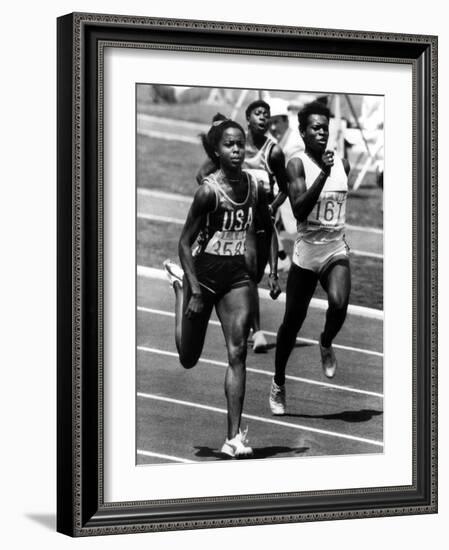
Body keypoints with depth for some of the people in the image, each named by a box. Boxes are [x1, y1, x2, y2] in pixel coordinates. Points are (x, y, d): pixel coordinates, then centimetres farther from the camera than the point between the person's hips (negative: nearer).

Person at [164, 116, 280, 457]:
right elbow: (185, 242, -13)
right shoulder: (209, 191, -17)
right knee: (188, 359, 13)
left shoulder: (255, 188, -2)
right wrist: (195, 291, -18)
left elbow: (269, 231, 15)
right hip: (204, 272, -3)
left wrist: (274, 272, 8)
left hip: (237, 276, 3)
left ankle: (234, 437, -7)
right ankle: (180, 283, 38)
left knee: (237, 353, -9)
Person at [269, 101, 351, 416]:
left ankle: (326, 344, 6)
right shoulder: (297, 164, -8)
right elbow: (299, 211, -21)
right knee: (293, 321, 7)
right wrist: (323, 174, -27)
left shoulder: (342, 164, 7)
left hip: (336, 250, 3)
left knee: (339, 303, -27)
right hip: (306, 251, -2)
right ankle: (279, 383, 28)